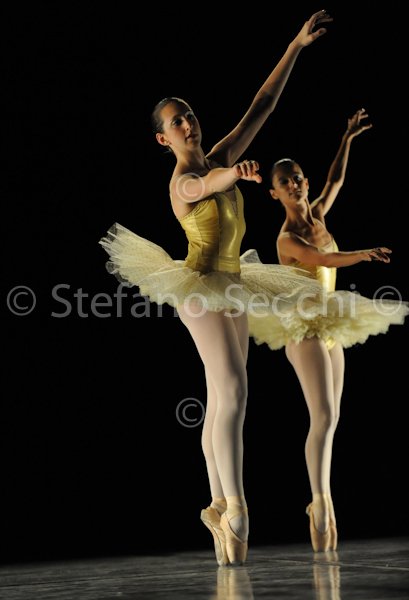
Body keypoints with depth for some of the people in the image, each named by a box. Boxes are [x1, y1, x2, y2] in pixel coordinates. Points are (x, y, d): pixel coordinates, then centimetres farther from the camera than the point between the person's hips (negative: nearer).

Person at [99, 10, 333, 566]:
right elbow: (209, 183, -40)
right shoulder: (182, 184, -15)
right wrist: (236, 173, -64)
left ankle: (220, 510, 10)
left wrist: (297, 45, 6)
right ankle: (234, 508, -18)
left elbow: (263, 104, 8)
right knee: (233, 392, -19)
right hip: (200, 288, -8)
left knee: (220, 403, 6)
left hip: (230, 290, 8)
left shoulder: (221, 158, 7)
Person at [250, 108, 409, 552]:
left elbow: (336, 180, 23)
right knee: (324, 417, -19)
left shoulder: (317, 216, 10)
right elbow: (326, 260, -27)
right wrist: (366, 254, -42)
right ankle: (321, 504, -22)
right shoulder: (287, 239, -12)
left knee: (327, 420, 7)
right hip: (304, 329, -8)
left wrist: (346, 140, 19)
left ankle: (322, 505, 12)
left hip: (329, 329, 8)